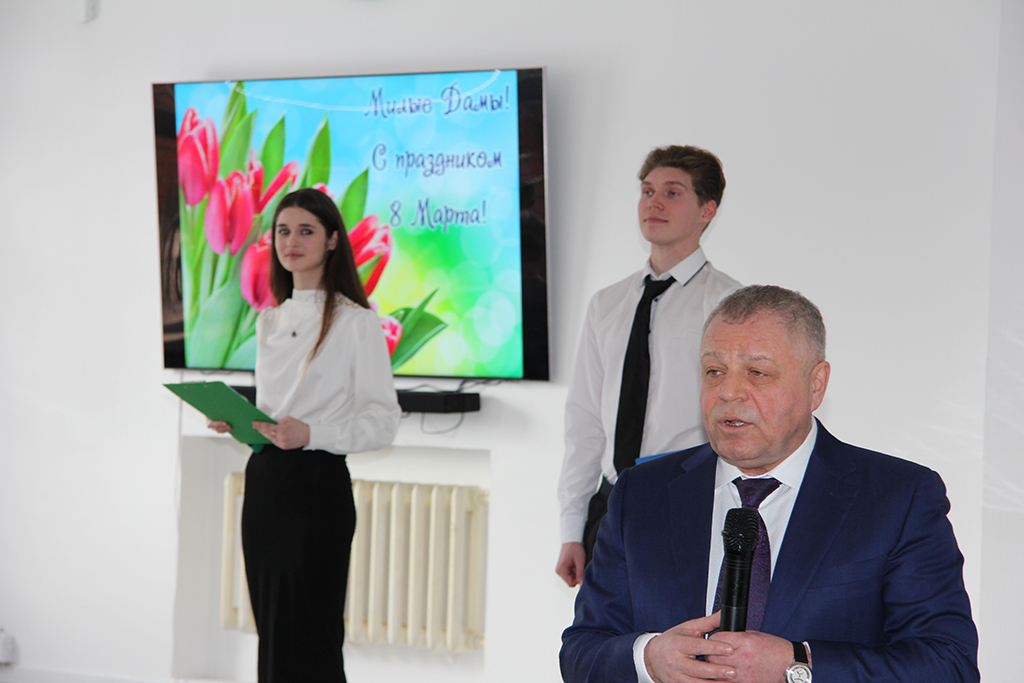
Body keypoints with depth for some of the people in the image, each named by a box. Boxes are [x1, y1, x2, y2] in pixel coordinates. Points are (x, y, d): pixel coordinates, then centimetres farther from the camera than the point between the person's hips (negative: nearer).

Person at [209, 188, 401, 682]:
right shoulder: (270, 322, 15)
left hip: (318, 485, -7)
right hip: (263, 481, 7)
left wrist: (310, 434, -23)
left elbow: (382, 420, -10)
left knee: (309, 642, -4)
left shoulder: (357, 321, -6)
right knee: (271, 635, 10)